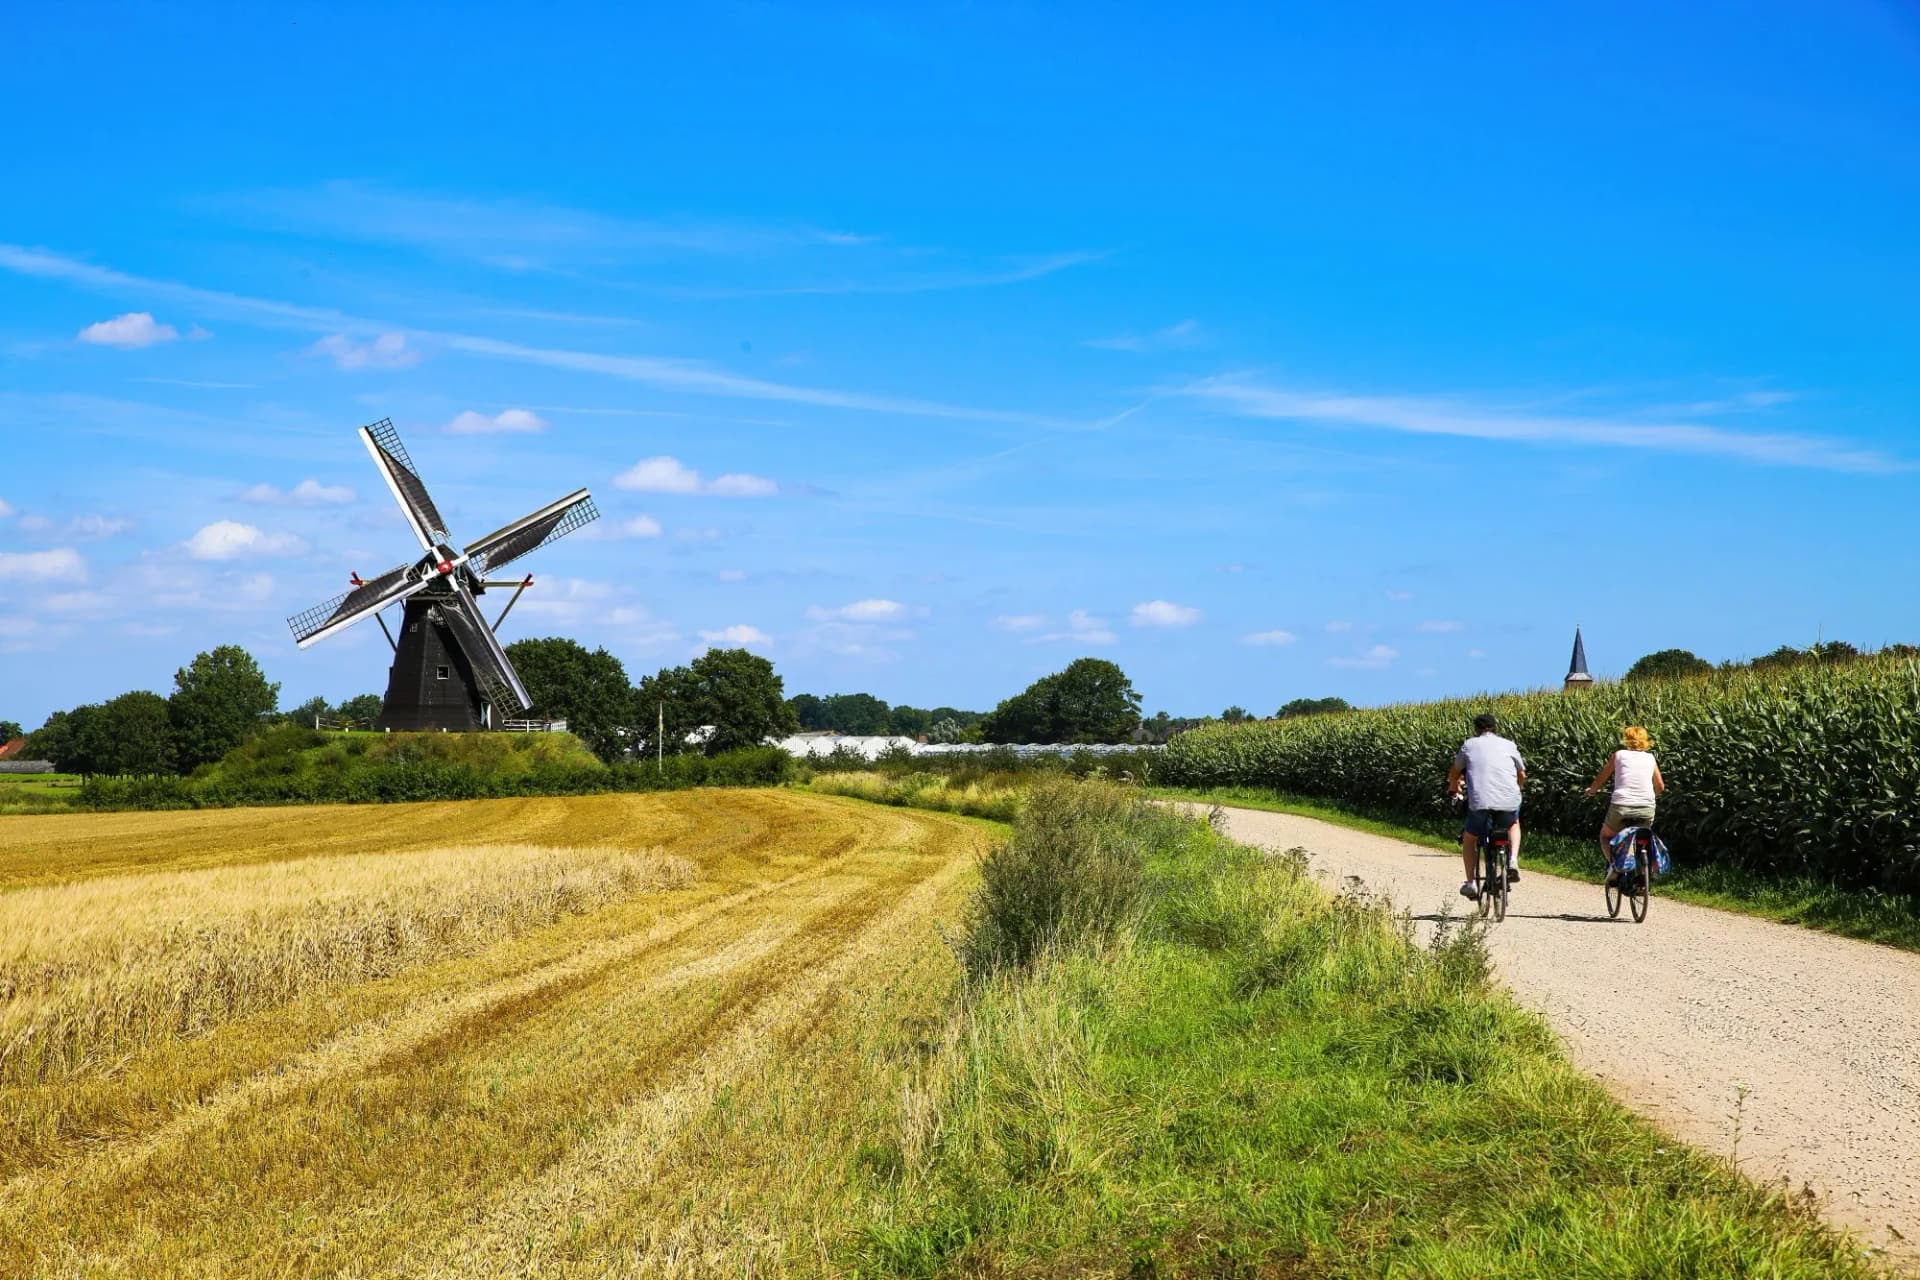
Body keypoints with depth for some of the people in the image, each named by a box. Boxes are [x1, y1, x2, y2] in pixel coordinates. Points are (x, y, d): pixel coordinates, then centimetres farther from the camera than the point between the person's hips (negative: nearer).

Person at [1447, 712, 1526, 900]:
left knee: (1469, 839, 22)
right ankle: (1512, 862, 13)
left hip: (1480, 802, -1)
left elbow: (1454, 773, 25)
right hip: (1509, 803, 1)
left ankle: (1471, 883, 9)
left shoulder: (1469, 745, 13)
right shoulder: (1509, 745, 16)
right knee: (1513, 824, 34)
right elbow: (1522, 775, 28)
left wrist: (1453, 788, 47)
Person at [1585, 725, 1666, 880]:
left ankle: (1613, 863, -2)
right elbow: (1660, 787, 21)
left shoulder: (1619, 755, 9)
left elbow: (1600, 780, 14)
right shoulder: (1650, 758, 15)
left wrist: (1591, 790, 35)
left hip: (1621, 807, -2)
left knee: (1605, 836, 22)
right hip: (1647, 809, 2)